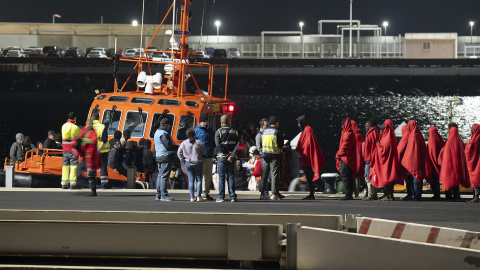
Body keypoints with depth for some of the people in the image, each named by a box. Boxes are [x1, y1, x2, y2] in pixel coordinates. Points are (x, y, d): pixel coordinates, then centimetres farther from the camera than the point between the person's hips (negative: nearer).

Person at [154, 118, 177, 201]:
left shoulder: (157, 132, 17)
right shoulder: (163, 134, -16)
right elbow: (168, 146, -23)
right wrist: (177, 147, -12)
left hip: (158, 157, 10)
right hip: (165, 158, -10)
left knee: (160, 175, 14)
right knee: (164, 176, -8)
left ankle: (158, 195, 17)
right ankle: (164, 195, -8)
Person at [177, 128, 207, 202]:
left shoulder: (184, 143, -2)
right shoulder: (198, 142, -7)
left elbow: (179, 153, 2)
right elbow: (204, 152, 0)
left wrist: (184, 161, 10)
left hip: (188, 164, 2)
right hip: (198, 163, -2)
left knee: (191, 181, 4)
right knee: (199, 180, 4)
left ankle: (192, 197, 1)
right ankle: (198, 196, -3)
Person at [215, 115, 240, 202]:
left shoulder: (219, 132, -4)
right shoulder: (234, 132, 7)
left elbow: (218, 145, -14)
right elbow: (237, 145, -4)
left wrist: (227, 152, -8)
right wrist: (232, 155, -11)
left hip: (221, 156, -3)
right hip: (231, 158, 3)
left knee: (221, 177, 2)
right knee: (230, 176, 7)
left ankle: (221, 197, 0)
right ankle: (233, 197, 2)